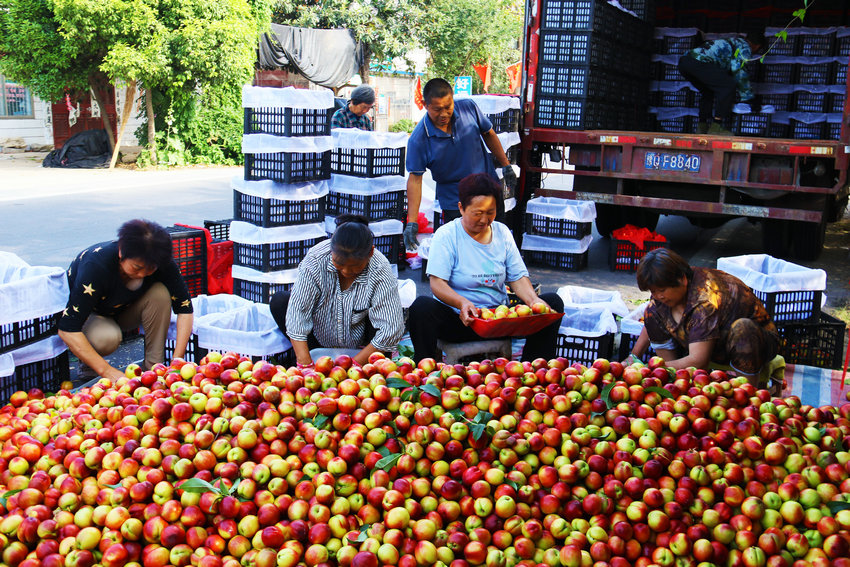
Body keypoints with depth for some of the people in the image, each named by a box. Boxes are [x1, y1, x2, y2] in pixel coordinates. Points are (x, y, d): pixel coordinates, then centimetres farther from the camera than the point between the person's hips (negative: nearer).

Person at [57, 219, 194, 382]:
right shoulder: (96, 264, -36)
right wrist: (107, 371, -44)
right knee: (108, 338, -38)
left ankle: (153, 367, -18)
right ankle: (87, 368, -4)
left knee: (160, 293, -27)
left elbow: (184, 308, -20)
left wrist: (177, 361, -31)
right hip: (91, 314, -4)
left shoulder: (163, 263, -25)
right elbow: (67, 329, -38)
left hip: (125, 310, 4)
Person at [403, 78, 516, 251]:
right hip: (454, 202, -3)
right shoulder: (418, 139, -19)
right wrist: (412, 222, -21)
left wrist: (506, 166, 10)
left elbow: (488, 134, 6)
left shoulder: (468, 108, -11)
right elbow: (415, 178, -17)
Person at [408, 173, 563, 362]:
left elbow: (518, 277, 8)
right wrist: (462, 303, -33)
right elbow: (437, 283, -13)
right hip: (458, 318, -4)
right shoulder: (446, 235, -4)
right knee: (421, 306, -34)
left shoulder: (502, 233, 10)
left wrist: (533, 300, -14)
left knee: (553, 302, -11)